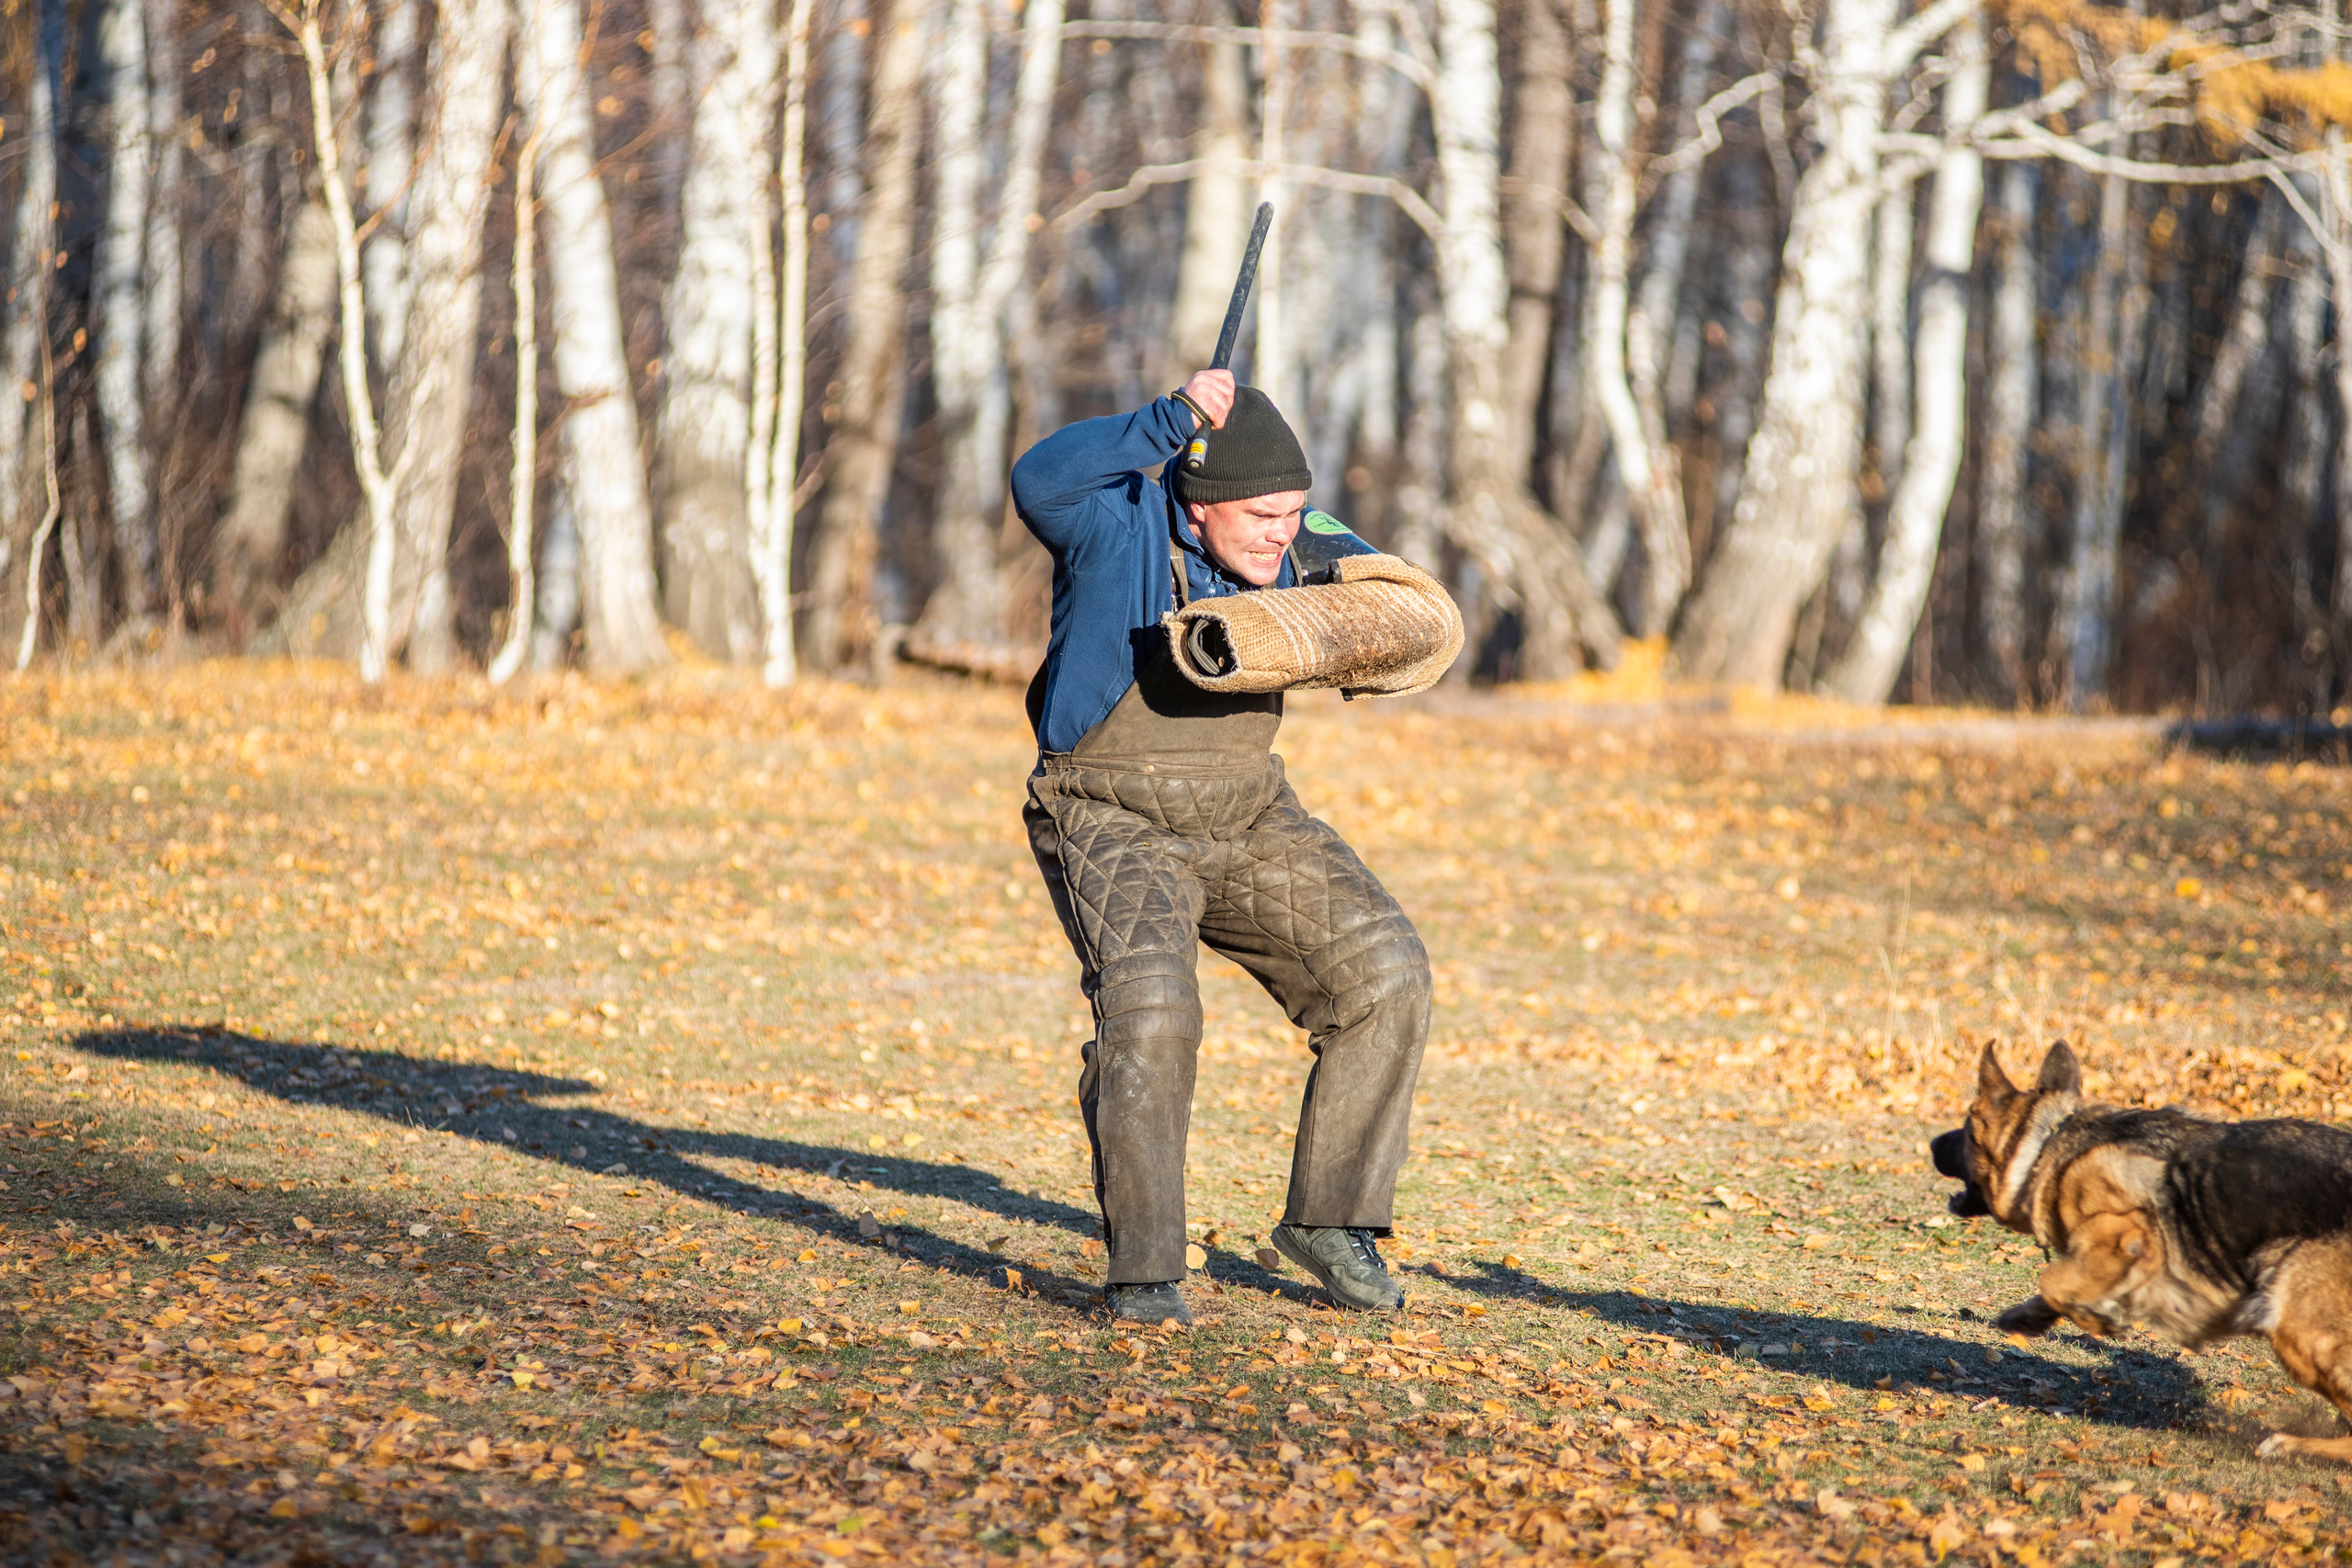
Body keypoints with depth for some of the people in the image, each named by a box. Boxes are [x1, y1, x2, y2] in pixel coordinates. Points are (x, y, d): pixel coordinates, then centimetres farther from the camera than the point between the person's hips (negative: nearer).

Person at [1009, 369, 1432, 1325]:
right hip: (1115, 825, -6)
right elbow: (1040, 481, -39)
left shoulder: (1274, 560, 1)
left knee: (1385, 977, -8)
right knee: (1148, 1008, -29)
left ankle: (1328, 1217, 4)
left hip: (1247, 823, 6)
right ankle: (1143, 1268, -18)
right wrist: (1175, 419, -44)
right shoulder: (1118, 529, -17)